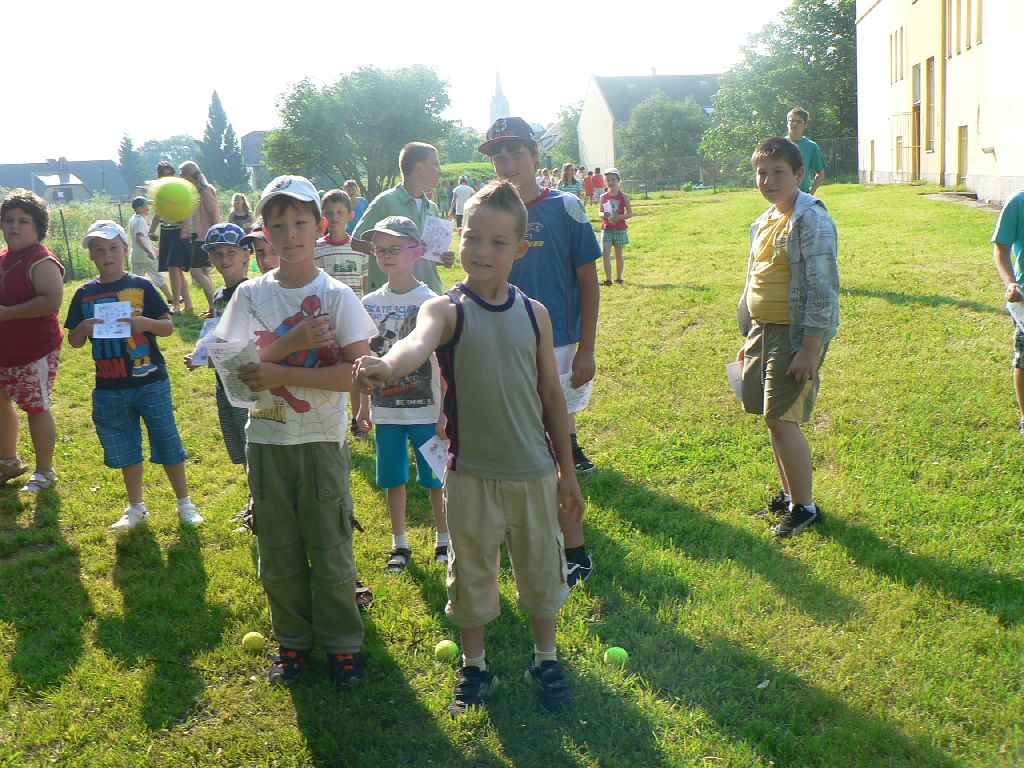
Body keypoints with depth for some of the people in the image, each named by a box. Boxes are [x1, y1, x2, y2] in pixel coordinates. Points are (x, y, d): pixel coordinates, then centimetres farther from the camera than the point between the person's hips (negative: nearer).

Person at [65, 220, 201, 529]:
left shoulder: (141, 286, -3)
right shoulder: (84, 294, 4)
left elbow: (168, 327, -2)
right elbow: (74, 342, 7)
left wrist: (144, 322, -22)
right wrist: (84, 327, -14)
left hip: (150, 382, -2)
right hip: (109, 388, 3)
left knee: (167, 443, 3)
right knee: (125, 449, 12)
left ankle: (185, 503, 18)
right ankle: (136, 507, 28)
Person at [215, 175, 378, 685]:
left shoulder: (337, 296, -6)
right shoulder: (251, 294, 1)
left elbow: (358, 371, -15)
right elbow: (234, 368, -6)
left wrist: (279, 374, -20)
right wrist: (291, 343, -21)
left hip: (321, 439, -2)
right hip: (266, 439, 3)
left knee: (330, 550, 6)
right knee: (277, 553, 12)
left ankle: (342, 643, 24)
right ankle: (293, 641, 30)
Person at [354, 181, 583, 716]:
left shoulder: (534, 314, 0)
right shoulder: (446, 310, -10)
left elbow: (552, 396, 6)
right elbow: (418, 341, -34)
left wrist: (567, 472, 10)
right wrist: (388, 364, -58)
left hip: (534, 472, 3)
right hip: (470, 474, -2)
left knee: (541, 570, 16)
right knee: (471, 574, 13)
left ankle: (546, 659, 38)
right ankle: (474, 666, 34)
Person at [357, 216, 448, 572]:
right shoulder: (369, 303, 3)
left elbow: (444, 361, -8)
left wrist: (446, 413, -9)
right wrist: (364, 405, 11)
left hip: (426, 410, -3)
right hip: (385, 410, 4)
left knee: (434, 479, 7)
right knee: (393, 479, 12)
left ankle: (444, 539, 26)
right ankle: (399, 543, 28)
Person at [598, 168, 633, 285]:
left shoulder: (623, 196, -1)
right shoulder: (603, 197, 4)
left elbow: (630, 213, 0)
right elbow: (601, 212, 11)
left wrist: (619, 217, -17)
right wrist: (604, 215, -13)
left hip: (620, 228, -1)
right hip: (606, 228, 1)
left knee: (618, 255, 8)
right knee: (605, 253, -14)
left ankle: (618, 278, 21)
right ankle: (608, 279, -15)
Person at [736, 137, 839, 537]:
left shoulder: (811, 220, -14)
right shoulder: (764, 222, 12)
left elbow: (823, 289, -18)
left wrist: (809, 350, -21)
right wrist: (750, 340, 20)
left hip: (796, 334, -8)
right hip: (764, 331, 8)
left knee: (780, 418, -9)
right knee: (771, 417, 13)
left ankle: (804, 506, 6)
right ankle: (788, 493, 28)